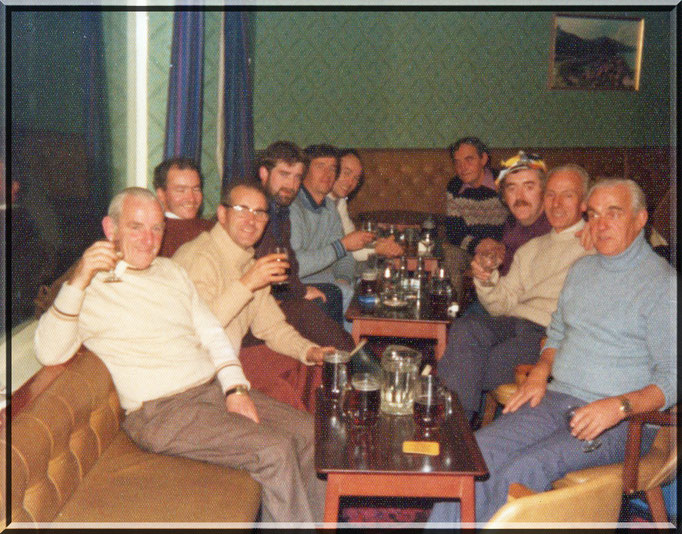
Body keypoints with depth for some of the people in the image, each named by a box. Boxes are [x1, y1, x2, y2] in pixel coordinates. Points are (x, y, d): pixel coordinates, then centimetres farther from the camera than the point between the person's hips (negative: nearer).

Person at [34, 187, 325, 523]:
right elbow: (50, 354, -19)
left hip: (215, 388, 8)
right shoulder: (91, 286, -4)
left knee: (307, 431, -4)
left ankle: (317, 522, 10)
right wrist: (77, 282, -32)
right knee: (274, 450, -23)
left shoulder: (170, 270, 18)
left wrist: (235, 388, 1)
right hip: (160, 412, -7)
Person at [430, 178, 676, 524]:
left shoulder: (663, 284, -5)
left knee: (522, 473, -30)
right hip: (558, 399, 6)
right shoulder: (581, 269, 17)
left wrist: (620, 405, -23)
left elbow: (671, 378, -8)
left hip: (623, 420, -6)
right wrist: (540, 372, 7)